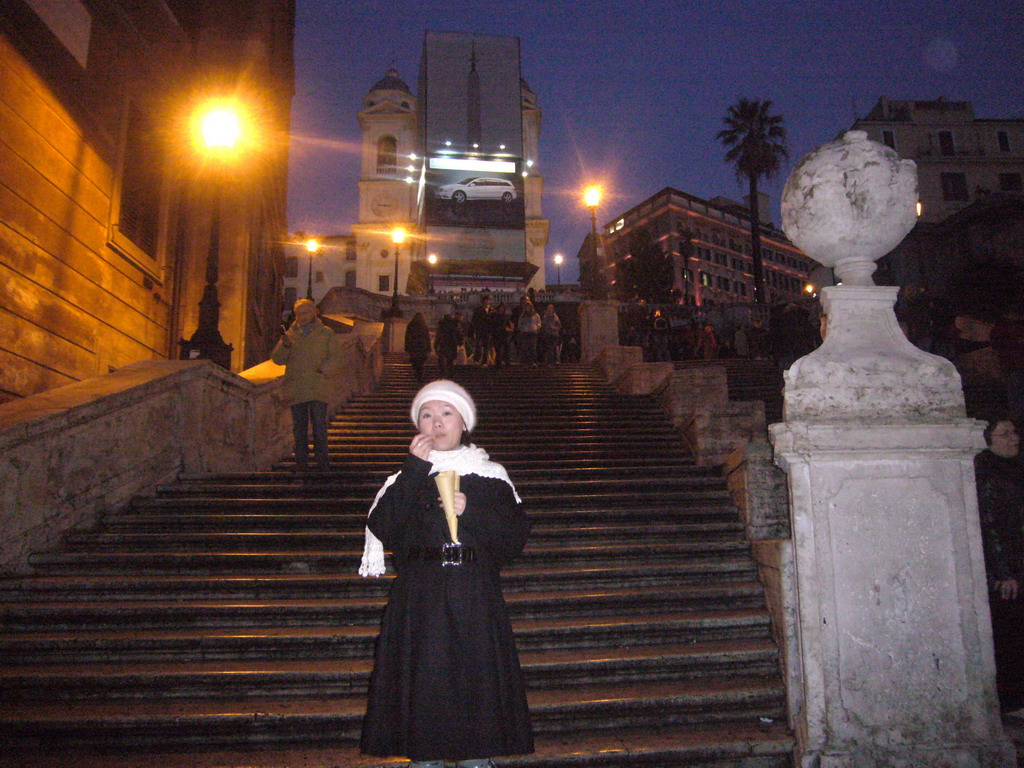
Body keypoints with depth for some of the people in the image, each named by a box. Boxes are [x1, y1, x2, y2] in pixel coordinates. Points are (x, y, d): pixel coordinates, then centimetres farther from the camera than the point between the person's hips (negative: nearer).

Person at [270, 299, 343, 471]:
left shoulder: (327, 334, 9)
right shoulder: (290, 334, 15)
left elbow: (335, 359, 4)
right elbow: (277, 358, 8)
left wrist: (323, 371, -13)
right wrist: (284, 346, -11)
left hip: (318, 390, -2)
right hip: (295, 390, 3)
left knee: (319, 426, -5)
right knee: (299, 427, 6)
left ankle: (322, 461, 3)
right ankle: (301, 462, 12)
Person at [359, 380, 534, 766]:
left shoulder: (490, 476, 8)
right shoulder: (406, 477, 9)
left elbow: (516, 535, 1)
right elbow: (381, 527, -8)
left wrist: (471, 511, -13)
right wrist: (415, 469, -11)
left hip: (475, 596, 0)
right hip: (419, 599, 0)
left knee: (475, 677, 1)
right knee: (421, 679, 0)